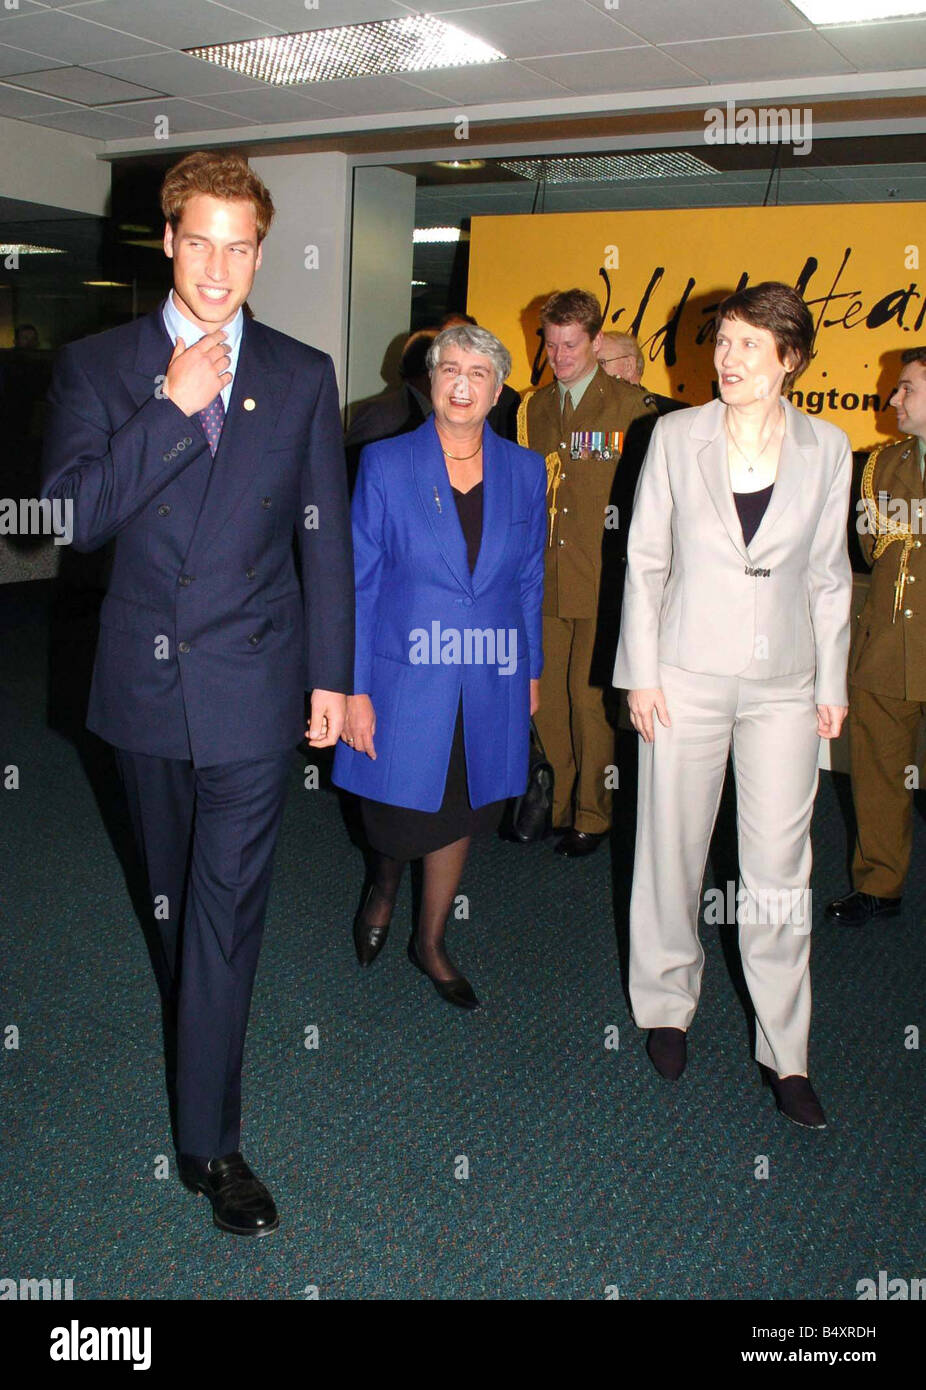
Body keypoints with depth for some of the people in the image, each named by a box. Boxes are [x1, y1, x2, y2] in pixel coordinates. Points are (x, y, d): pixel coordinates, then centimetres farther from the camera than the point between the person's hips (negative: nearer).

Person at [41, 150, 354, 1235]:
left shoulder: (301, 376, 3)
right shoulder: (96, 366, 1)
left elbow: (326, 535, 5)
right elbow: (71, 516, -11)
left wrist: (331, 674, 2)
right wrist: (173, 408, -17)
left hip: (253, 683, -1)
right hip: (144, 681, 2)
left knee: (229, 904, -1)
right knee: (169, 896, 19)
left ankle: (209, 1140, 9)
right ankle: (194, 1053, 43)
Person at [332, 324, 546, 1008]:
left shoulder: (525, 471, 2)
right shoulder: (385, 464, -5)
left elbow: (529, 580, 10)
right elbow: (358, 583, -5)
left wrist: (531, 671, 11)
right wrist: (354, 689, -8)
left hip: (490, 688, 3)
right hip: (404, 680, -2)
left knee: (460, 818, 13)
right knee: (399, 820, 5)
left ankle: (431, 942, 36)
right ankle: (385, 882, 43)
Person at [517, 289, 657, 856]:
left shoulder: (630, 406, -1)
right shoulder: (534, 408, 15)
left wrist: (633, 571, -9)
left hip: (602, 582, -5)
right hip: (543, 579, 5)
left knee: (589, 697, -1)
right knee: (545, 697, 8)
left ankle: (592, 815, 13)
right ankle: (554, 804, 23)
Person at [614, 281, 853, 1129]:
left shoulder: (826, 449, 3)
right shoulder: (677, 436, 0)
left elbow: (829, 576, 8)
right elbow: (645, 560, 2)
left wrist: (832, 685, 7)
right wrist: (641, 671, -2)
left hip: (784, 683, 1)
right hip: (687, 675, 0)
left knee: (781, 870, 2)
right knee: (672, 851, 9)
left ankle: (786, 1052, 17)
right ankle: (667, 1006, 30)